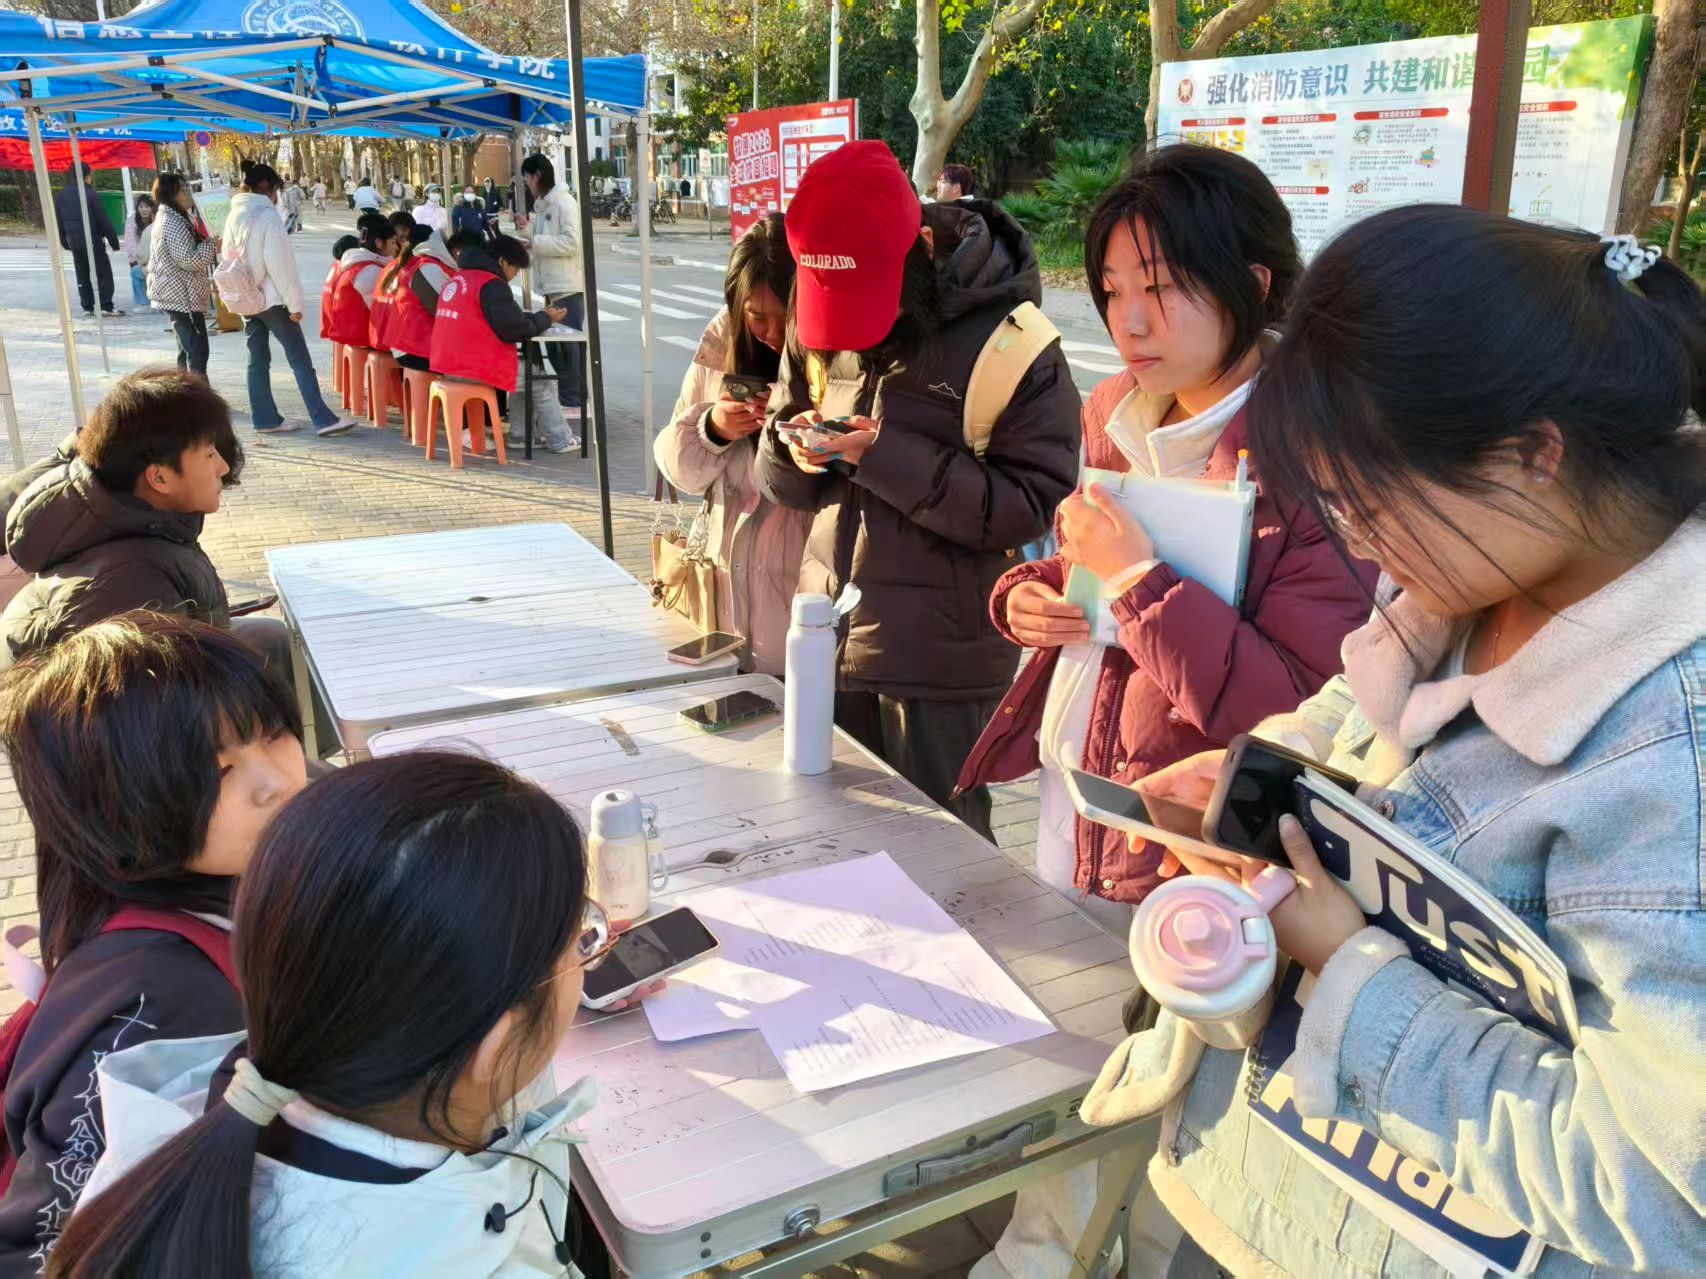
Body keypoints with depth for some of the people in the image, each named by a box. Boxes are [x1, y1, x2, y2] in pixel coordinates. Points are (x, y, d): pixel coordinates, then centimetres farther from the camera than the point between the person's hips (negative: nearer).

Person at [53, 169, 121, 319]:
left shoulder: (61, 196, 6)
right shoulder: (90, 194, -13)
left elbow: (58, 221, 12)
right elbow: (104, 220, -12)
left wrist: (65, 242, 19)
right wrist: (113, 240, -5)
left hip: (74, 243, 6)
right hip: (93, 241, -6)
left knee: (82, 276, 11)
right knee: (104, 273, 2)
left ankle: (87, 309, 9)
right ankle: (106, 306, -4)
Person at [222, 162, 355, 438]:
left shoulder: (234, 216, 9)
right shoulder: (267, 215, -14)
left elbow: (227, 257, 15)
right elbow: (280, 264, -18)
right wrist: (294, 304, -15)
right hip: (271, 299, -8)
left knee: (257, 359, 10)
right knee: (300, 359, -6)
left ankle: (264, 419, 12)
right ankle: (323, 419, -8)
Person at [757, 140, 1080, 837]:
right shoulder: (814, 332, 5)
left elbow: (1032, 502, -17)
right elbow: (778, 479, 12)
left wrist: (888, 458, -23)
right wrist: (795, 453, -12)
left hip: (942, 663, -5)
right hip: (830, 641, 6)